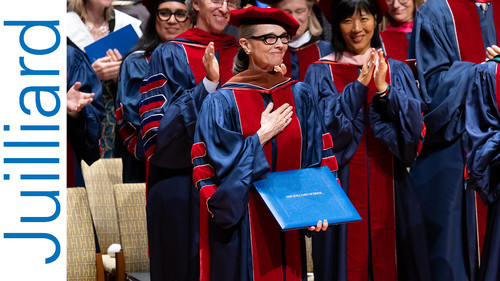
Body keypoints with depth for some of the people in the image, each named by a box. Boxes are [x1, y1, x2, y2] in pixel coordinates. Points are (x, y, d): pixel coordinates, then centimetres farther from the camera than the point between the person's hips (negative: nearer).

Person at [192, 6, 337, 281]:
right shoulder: (222, 102, -7)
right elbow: (222, 163, -13)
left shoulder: (299, 96, 6)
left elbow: (317, 158, 5)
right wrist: (263, 135, -13)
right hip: (242, 226, -4)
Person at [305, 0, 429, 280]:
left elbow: (416, 126, -2)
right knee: (350, 258, 1)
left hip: (388, 182, 2)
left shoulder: (397, 71, 10)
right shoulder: (321, 73, 3)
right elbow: (324, 126, -11)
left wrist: (383, 89, -15)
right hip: (343, 183, -2)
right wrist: (359, 84, -18)